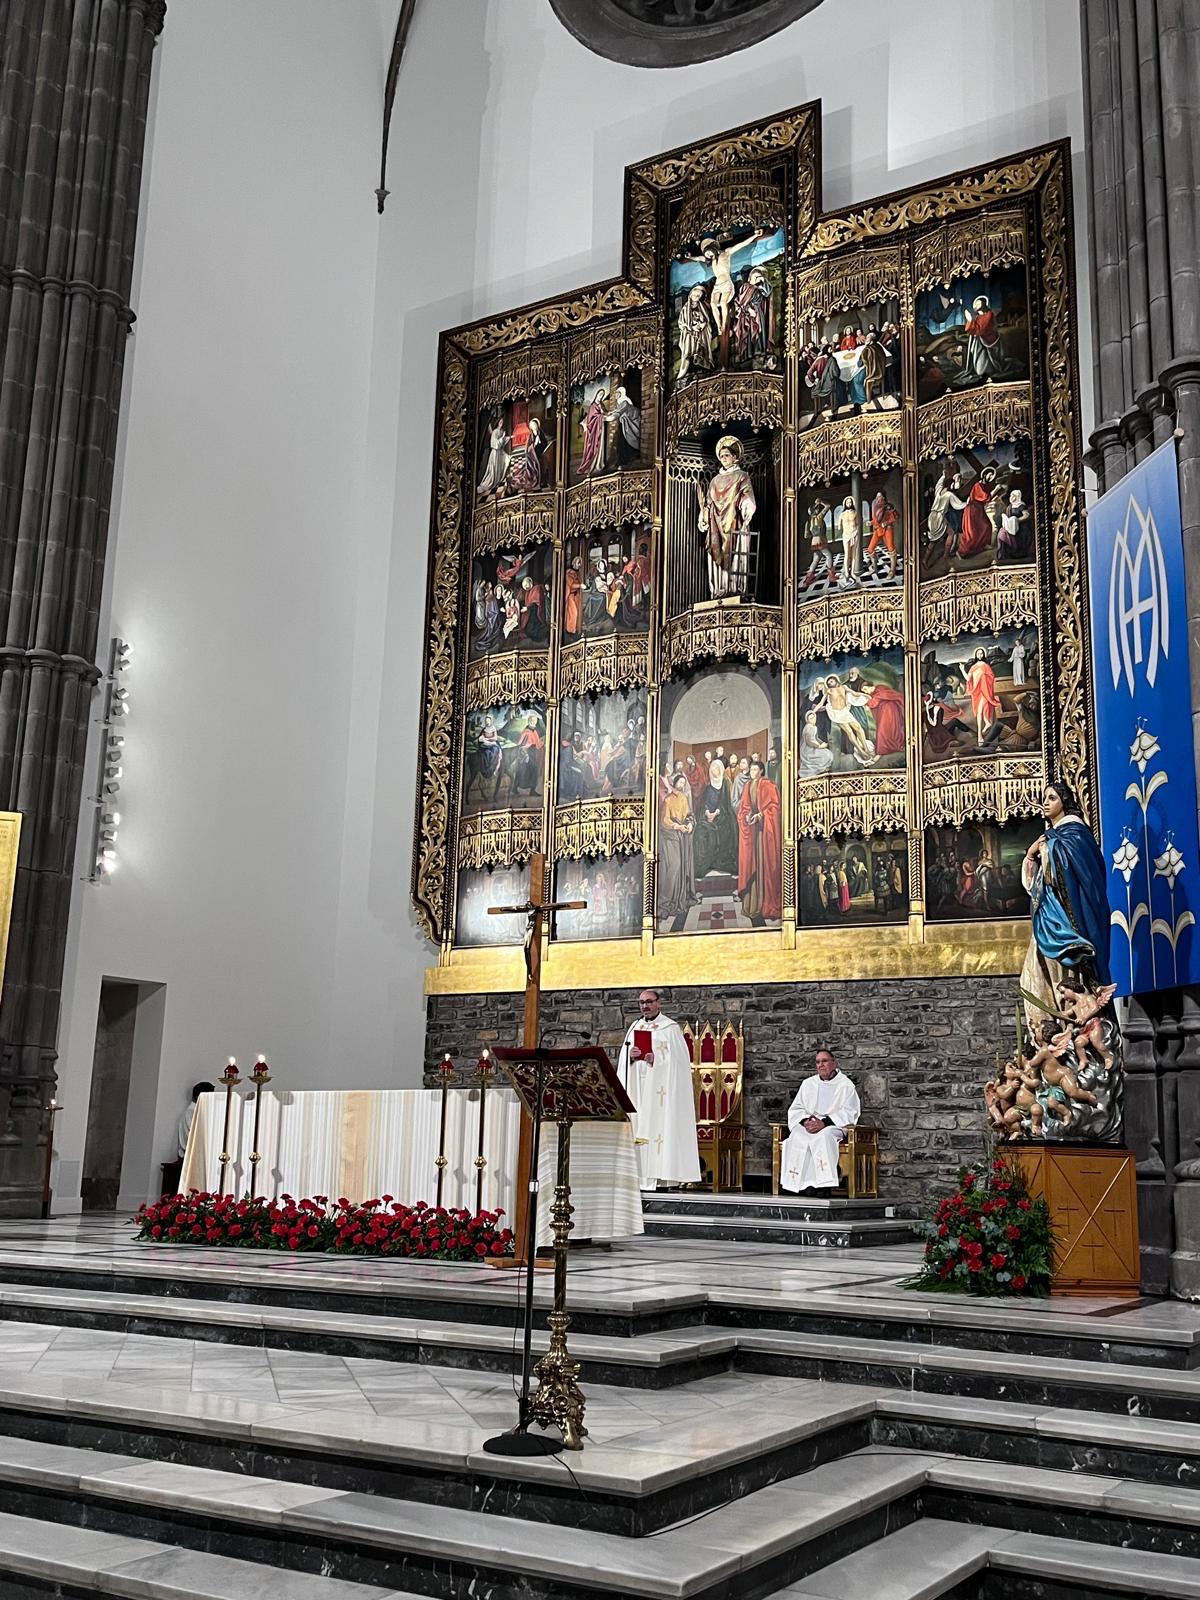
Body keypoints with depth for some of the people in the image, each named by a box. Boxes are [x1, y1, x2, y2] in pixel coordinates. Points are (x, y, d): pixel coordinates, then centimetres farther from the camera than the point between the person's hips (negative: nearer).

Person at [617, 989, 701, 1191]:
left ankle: (665, 1176, -12)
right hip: (636, 1087, 5)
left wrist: (657, 1059, -19)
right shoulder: (635, 1027, 17)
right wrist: (630, 1055, -6)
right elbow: (622, 1059, 15)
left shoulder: (671, 1028, 1)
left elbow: (679, 1060, -7)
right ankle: (638, 1174, -1)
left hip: (660, 1088, -5)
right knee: (637, 1127, -1)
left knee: (660, 1124, -11)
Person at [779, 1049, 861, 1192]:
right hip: (808, 1125, 3)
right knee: (797, 1136, -32)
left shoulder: (845, 1085, 7)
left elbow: (848, 1113, -5)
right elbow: (795, 1109, 15)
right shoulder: (808, 1084, 20)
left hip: (834, 1126, -3)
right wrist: (805, 1121, -8)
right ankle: (802, 1183, -35)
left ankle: (823, 1184, -39)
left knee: (823, 1135, -39)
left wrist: (824, 1122, -18)